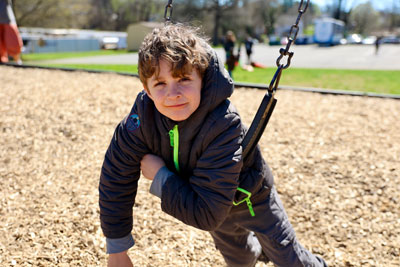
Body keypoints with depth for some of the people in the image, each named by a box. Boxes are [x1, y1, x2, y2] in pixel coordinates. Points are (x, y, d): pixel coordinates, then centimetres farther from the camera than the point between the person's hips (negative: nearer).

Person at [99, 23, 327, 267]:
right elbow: (116, 176, -21)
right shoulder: (144, 113, -30)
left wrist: (160, 176, -35)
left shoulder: (223, 125, -42)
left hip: (248, 196, -4)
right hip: (213, 202, 5)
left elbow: (207, 213, -42)